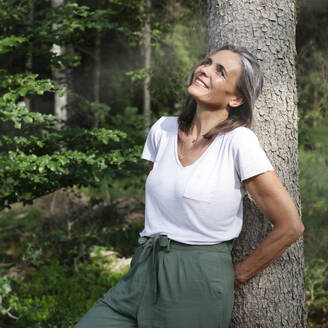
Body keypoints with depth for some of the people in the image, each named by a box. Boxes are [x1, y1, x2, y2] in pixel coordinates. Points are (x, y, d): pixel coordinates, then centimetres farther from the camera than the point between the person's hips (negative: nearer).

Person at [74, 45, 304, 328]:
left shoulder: (238, 141, -11)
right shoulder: (164, 129, 6)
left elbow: (290, 226, -10)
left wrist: (239, 274, -2)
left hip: (199, 284, -5)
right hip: (144, 274, 5)